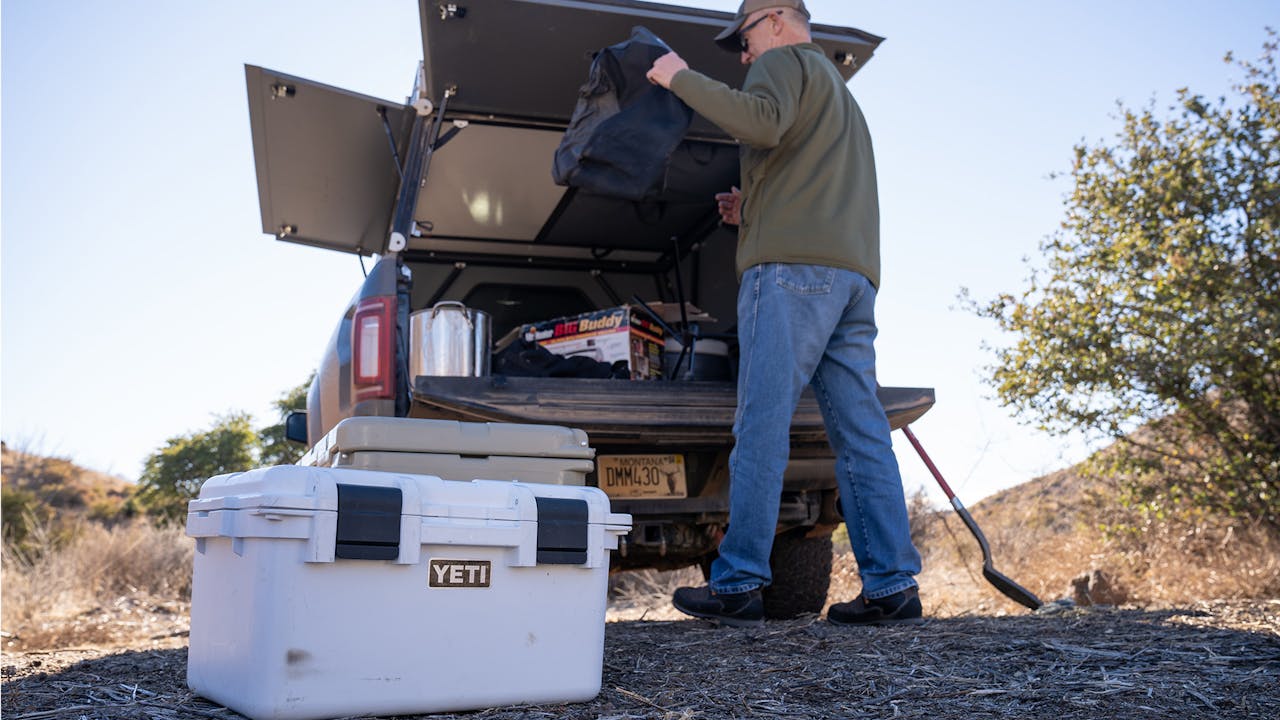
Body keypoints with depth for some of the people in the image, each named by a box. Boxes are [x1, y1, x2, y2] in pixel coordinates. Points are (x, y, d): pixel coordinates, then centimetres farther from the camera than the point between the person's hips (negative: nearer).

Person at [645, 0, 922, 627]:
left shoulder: (785, 61, 7)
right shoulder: (840, 95, 36)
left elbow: (763, 122, -16)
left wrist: (682, 78, -7)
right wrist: (752, 210, 27)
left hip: (792, 267, -9)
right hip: (854, 273, 9)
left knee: (762, 426, -11)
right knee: (861, 435, 3)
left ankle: (739, 584, -11)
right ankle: (893, 586, 0)